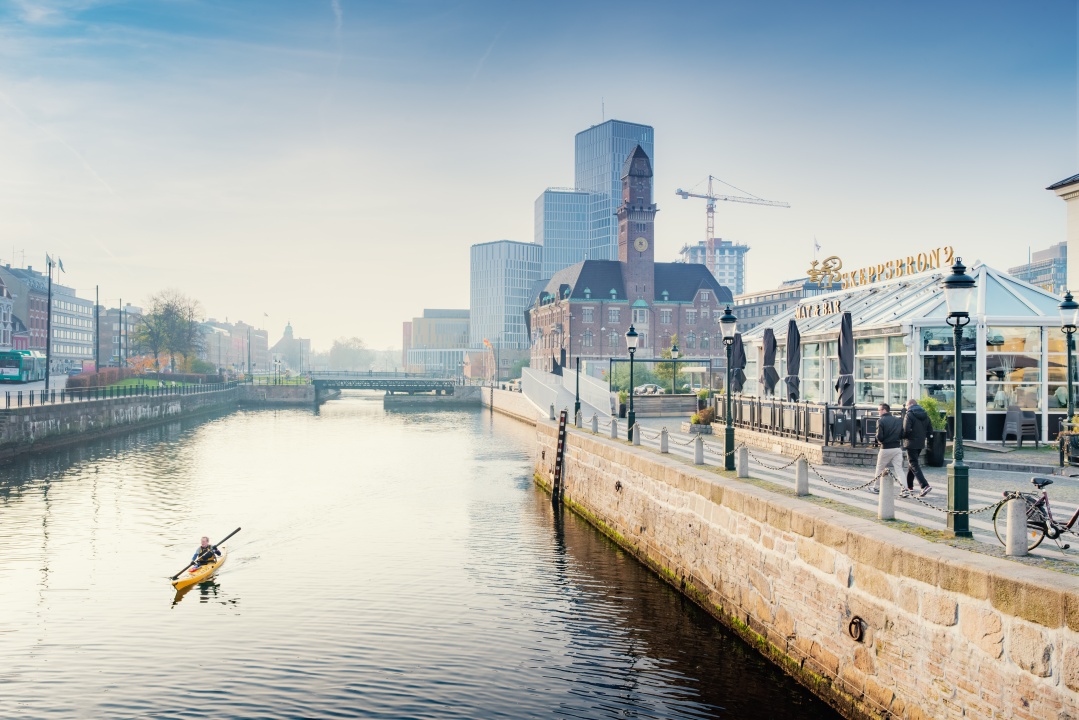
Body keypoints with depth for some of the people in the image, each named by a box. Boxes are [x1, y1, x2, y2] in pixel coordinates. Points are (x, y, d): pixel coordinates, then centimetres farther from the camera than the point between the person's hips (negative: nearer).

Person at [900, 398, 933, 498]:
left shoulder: (909, 415, -13)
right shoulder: (925, 414, 10)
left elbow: (906, 430, -22)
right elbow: (930, 429, 10)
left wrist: (903, 437, -4)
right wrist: (923, 436, 16)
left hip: (911, 443, -8)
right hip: (921, 443, 8)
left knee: (914, 465, -6)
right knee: (911, 464, 18)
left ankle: (925, 485, -19)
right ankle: (909, 487, 24)